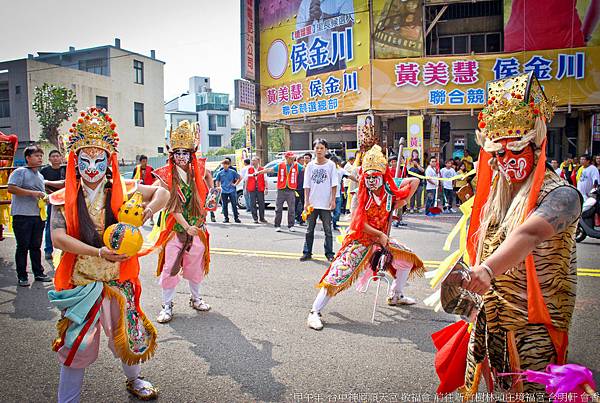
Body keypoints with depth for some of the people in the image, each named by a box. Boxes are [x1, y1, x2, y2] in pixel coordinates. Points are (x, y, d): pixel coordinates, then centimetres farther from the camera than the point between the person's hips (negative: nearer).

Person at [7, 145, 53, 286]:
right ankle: (22, 276, 9)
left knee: (36, 246, 13)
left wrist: (45, 199, 11)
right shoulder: (20, 172, -5)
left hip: (38, 216, 7)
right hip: (22, 216, -7)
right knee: (23, 247, 0)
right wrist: (33, 193, -19)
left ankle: (38, 273, 20)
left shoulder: (40, 176, 19)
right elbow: (11, 189, -17)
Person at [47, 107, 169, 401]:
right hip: (80, 282, -1)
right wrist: (99, 252, -27)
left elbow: (162, 193, -2)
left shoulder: (122, 190, -2)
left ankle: (133, 379, 44)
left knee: (127, 335, 16)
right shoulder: (64, 199, -4)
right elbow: (58, 238, -16)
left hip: (119, 279, 2)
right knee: (77, 343, 6)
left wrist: (148, 210, -24)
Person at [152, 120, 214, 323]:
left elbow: (207, 176, 28)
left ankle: (195, 297, 34)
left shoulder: (198, 169, 0)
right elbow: (172, 207, -18)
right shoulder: (166, 175, -11)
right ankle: (167, 305, 14)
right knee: (170, 266, -1)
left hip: (197, 227, 3)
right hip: (175, 228, -3)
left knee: (196, 264, 14)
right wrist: (187, 227, -27)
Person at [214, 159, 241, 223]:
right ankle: (226, 218, 15)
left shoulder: (232, 172, 2)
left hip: (231, 191, -2)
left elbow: (239, 178, 9)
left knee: (234, 205, -3)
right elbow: (217, 181, 15)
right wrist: (219, 188, 3)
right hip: (223, 192, 2)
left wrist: (235, 184, 2)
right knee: (224, 206, 5)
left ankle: (236, 218, 3)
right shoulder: (220, 173, 6)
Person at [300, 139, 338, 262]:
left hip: (326, 203, -2)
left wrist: (333, 200, -8)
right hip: (312, 203, 2)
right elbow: (307, 185, 5)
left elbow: (334, 184, -1)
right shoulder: (310, 165, 6)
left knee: (328, 230, 5)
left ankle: (329, 253, 14)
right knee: (310, 229, 9)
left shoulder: (330, 165, 0)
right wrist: (306, 201, -1)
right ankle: (307, 253, 17)